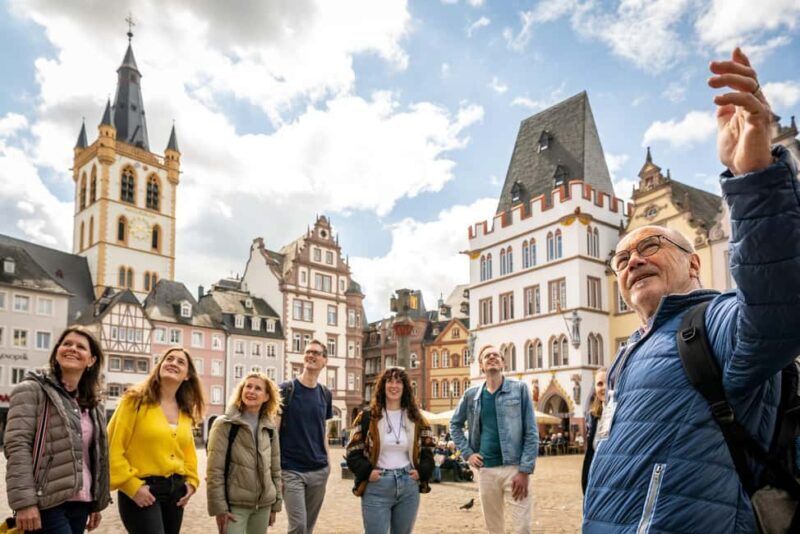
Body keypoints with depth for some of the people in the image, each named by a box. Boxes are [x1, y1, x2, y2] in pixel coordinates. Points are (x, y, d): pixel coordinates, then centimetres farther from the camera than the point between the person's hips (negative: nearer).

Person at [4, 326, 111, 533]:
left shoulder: (92, 403, 16)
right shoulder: (32, 390, -3)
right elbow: (17, 446, -12)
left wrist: (97, 503, 15)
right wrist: (24, 502, -19)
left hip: (80, 503, 6)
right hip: (48, 503, -6)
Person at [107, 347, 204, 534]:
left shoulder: (186, 412, 11)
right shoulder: (135, 400, -7)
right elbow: (113, 447, -11)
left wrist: (191, 481, 8)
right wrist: (131, 486, -16)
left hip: (175, 490, 6)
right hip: (141, 491, -6)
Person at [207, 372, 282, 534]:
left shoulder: (270, 428, 9)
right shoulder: (224, 424, -6)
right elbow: (214, 471, -10)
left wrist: (276, 503, 10)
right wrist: (219, 507, -14)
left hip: (263, 505, 5)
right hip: (234, 504, -4)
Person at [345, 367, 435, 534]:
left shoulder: (416, 419, 10)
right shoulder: (367, 417, 2)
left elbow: (428, 451, 14)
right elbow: (353, 453, 1)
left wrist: (421, 472, -2)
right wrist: (367, 472, -14)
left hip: (409, 486, 3)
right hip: (376, 487, -3)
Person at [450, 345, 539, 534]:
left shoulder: (520, 389, -2)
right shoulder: (471, 395, 6)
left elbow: (531, 433, -5)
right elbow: (455, 424, 20)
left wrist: (525, 471, -11)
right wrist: (467, 453, 8)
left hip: (514, 468, -3)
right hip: (485, 470, 3)